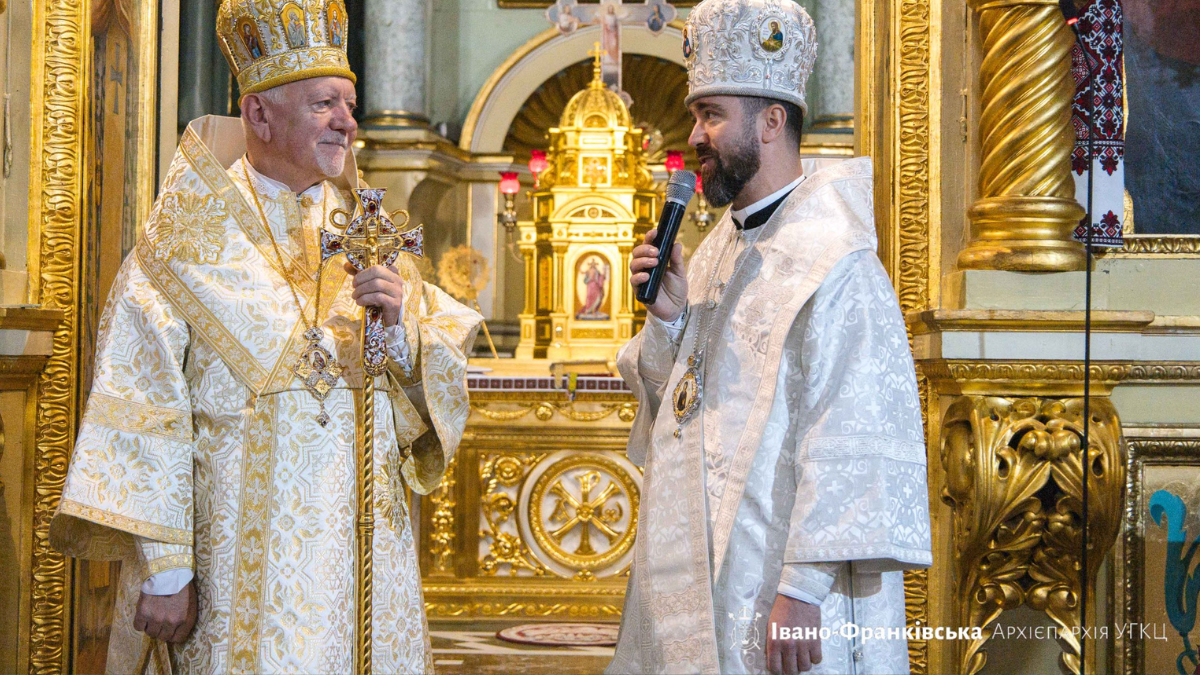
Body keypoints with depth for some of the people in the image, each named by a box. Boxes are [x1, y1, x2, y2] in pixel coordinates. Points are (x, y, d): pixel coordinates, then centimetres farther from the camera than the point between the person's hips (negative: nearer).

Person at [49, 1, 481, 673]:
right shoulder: (191, 239, -3)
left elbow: (442, 384, 6)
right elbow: (142, 414, -9)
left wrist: (401, 331, -15)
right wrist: (163, 568, -15)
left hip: (363, 553, 4)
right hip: (239, 561, -4)